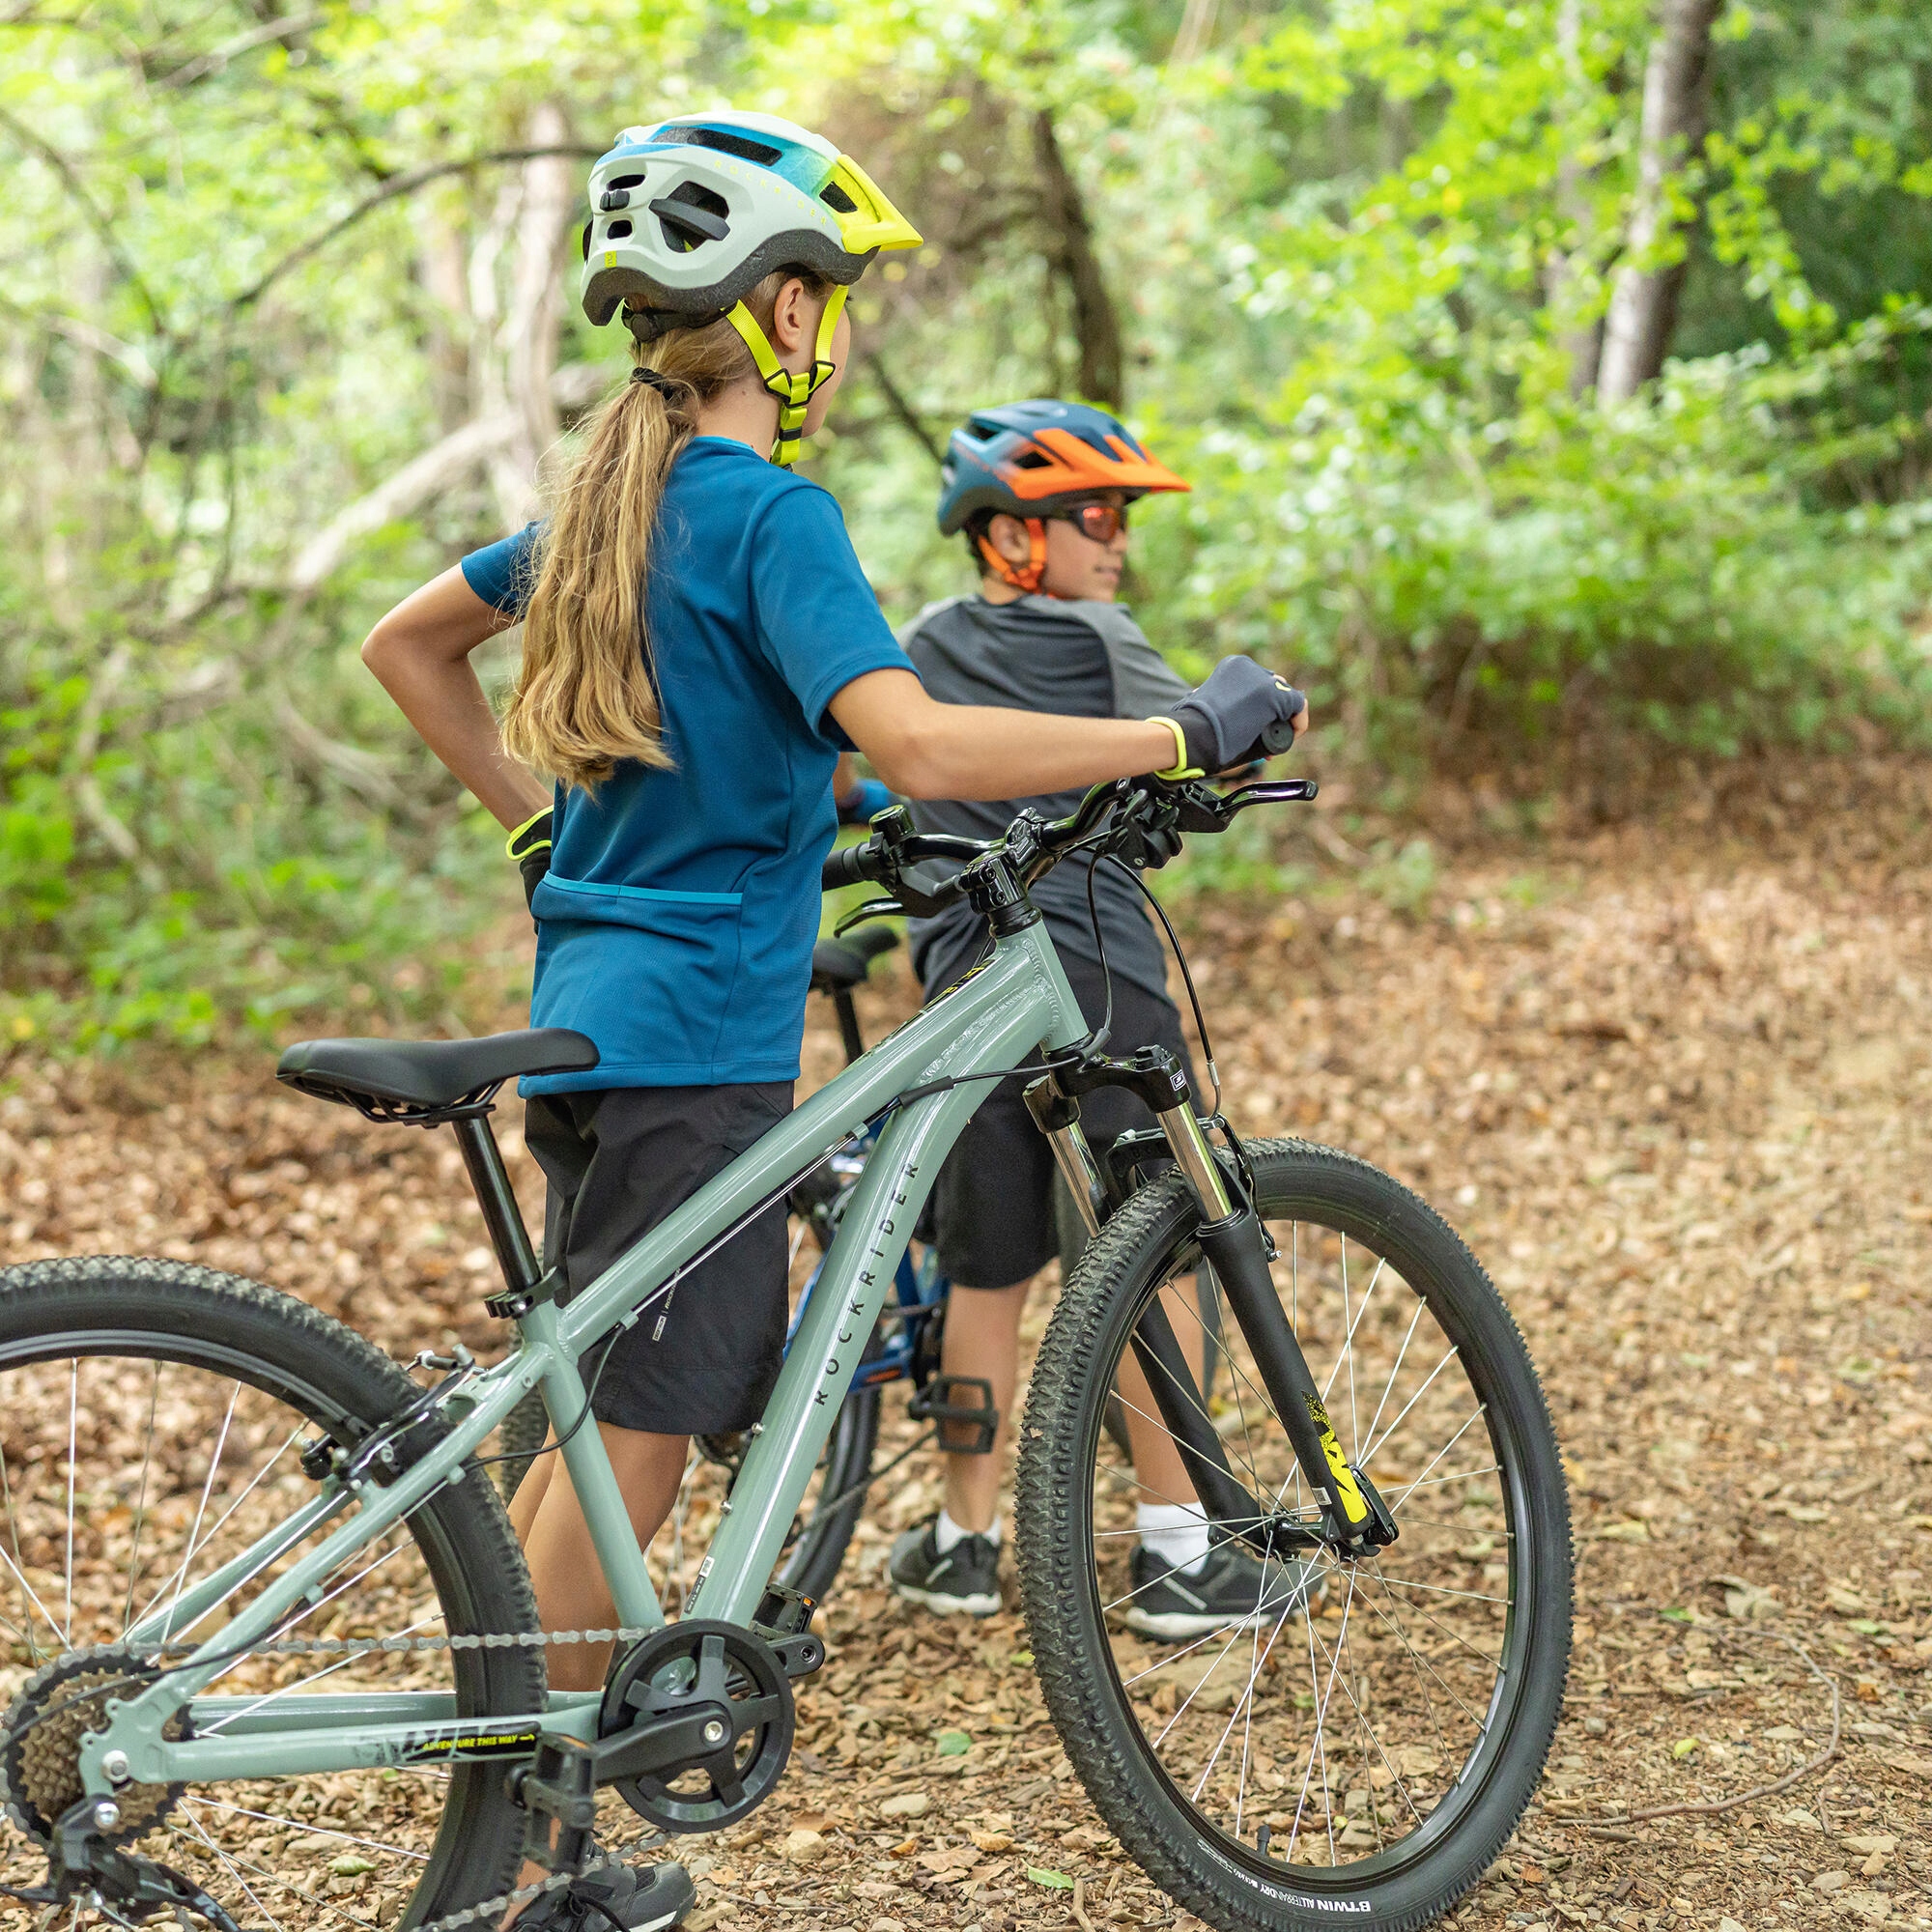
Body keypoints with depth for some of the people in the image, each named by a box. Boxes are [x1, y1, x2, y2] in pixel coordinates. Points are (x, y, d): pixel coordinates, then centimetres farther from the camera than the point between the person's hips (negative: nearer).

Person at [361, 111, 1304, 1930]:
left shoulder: (614, 488, 13)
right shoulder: (770, 511, -14)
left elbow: (401, 645, 24)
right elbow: (916, 741, -29)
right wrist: (1184, 732, -21)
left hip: (591, 1007, 9)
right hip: (695, 1032, -9)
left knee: (599, 1421, 16)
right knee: (638, 1433, -3)